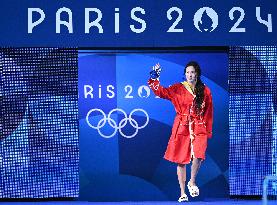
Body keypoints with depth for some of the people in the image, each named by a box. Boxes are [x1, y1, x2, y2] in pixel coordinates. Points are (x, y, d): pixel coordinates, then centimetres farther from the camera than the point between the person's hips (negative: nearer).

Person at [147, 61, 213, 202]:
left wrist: (208, 131, 6)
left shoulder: (205, 91, 6)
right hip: (182, 128, 0)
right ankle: (183, 193, 12)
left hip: (199, 129, 0)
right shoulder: (178, 89, 5)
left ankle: (192, 182, 2)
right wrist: (154, 78, -16)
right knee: (181, 160, 2)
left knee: (198, 155, -23)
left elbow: (209, 113, 9)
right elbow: (161, 92, -3)